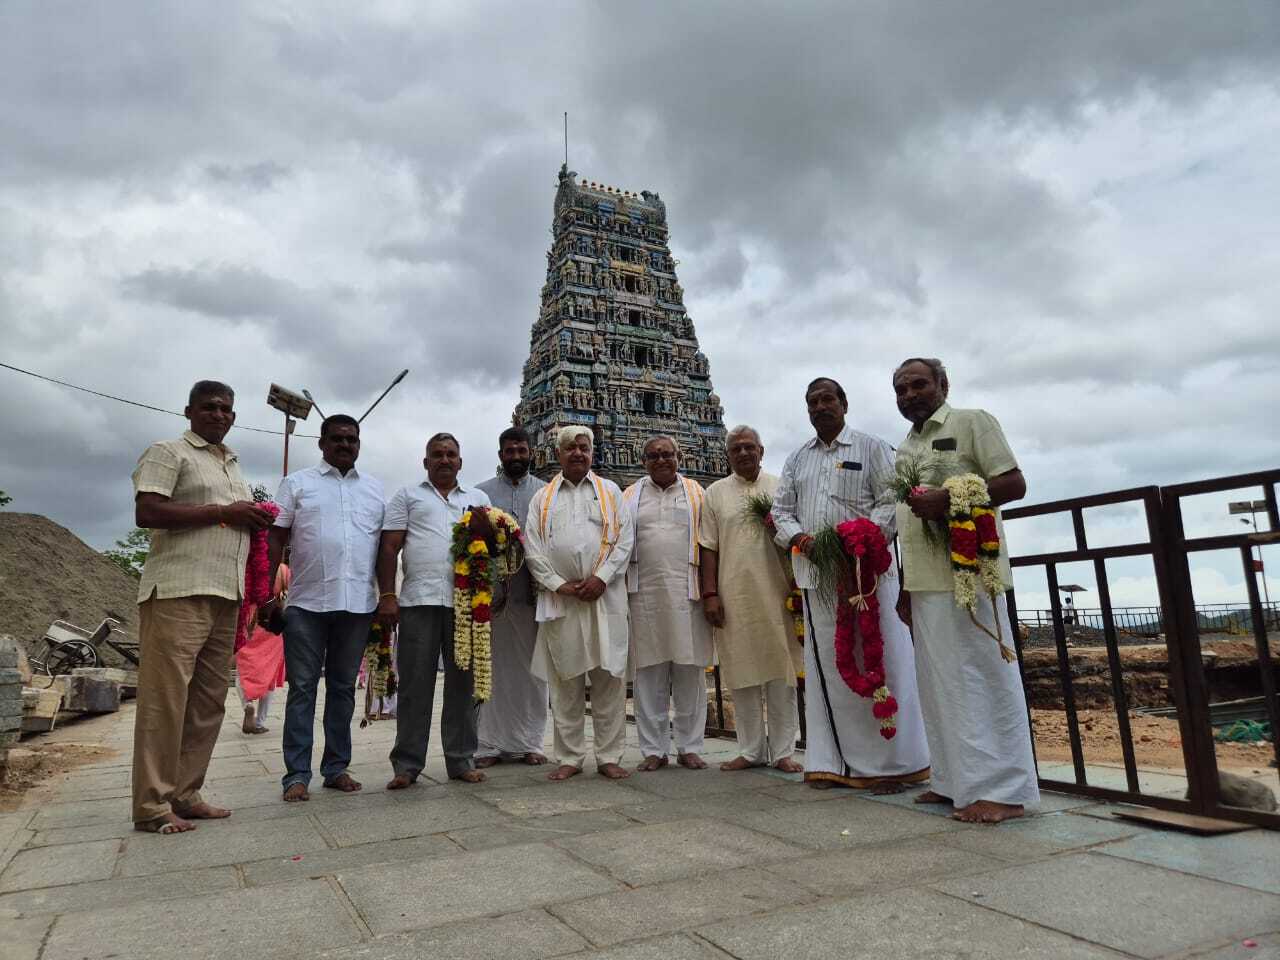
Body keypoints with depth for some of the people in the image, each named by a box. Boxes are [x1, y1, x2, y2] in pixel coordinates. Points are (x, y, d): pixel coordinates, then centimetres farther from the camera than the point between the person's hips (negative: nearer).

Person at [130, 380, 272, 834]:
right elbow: (146, 512, -13)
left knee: (208, 701, 7)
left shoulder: (233, 465, 24)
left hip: (225, 595, 8)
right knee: (165, 697, -6)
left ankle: (185, 794, 15)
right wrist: (223, 511, -13)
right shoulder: (168, 453, 1)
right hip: (178, 592, -8)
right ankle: (152, 805, 1)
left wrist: (257, 520, 10)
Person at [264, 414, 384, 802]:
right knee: (302, 688, 2)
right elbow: (276, 540, 2)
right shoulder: (297, 483, 6)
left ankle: (336, 768, 19)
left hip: (358, 604, 3)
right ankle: (297, 774, 9)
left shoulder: (375, 489, 14)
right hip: (307, 603, -2)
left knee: (343, 687, 10)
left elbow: (385, 545, 13)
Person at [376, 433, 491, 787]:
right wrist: (387, 596, -4)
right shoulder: (407, 496, 13)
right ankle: (406, 765, 9)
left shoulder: (478, 498, 19)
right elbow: (389, 548, 6)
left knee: (462, 684, 6)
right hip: (419, 599, -2)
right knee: (414, 684, 1)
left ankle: (461, 761, 15)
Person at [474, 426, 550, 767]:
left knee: (532, 669, 6)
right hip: (491, 593, -1)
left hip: (533, 593, 1)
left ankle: (529, 742, 15)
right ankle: (489, 744, 11)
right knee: (492, 668, 3)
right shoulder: (481, 492, 9)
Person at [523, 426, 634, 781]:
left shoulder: (610, 491, 13)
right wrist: (558, 584, -6)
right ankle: (569, 758, 14)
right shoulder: (542, 497, 13)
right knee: (565, 679, 4)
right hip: (560, 598, 1)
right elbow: (532, 548, 5)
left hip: (605, 595, 0)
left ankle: (609, 756, 9)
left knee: (609, 678, 0)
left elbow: (625, 539, 3)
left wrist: (601, 578, -9)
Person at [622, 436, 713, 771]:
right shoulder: (630, 496, 14)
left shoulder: (696, 494, 12)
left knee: (690, 669, 2)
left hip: (686, 593, 0)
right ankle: (653, 749, 12)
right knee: (649, 671, 3)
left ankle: (689, 747, 13)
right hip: (644, 592, 1)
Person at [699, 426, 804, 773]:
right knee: (743, 673, 5)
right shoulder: (716, 493, 9)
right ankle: (751, 750, 16)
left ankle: (783, 751, 12)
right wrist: (710, 594, -2)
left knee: (782, 673, 2)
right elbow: (709, 548, 6)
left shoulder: (780, 487, 9)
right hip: (734, 597, 0)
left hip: (777, 595, 0)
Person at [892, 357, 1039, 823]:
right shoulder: (906, 448, 21)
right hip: (925, 580, 8)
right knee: (939, 682, 9)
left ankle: (1003, 789, 1)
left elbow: (1014, 484, -8)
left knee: (983, 677, -5)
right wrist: (905, 587, 19)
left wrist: (949, 498, -20)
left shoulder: (972, 422, 1)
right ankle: (955, 780, 17)